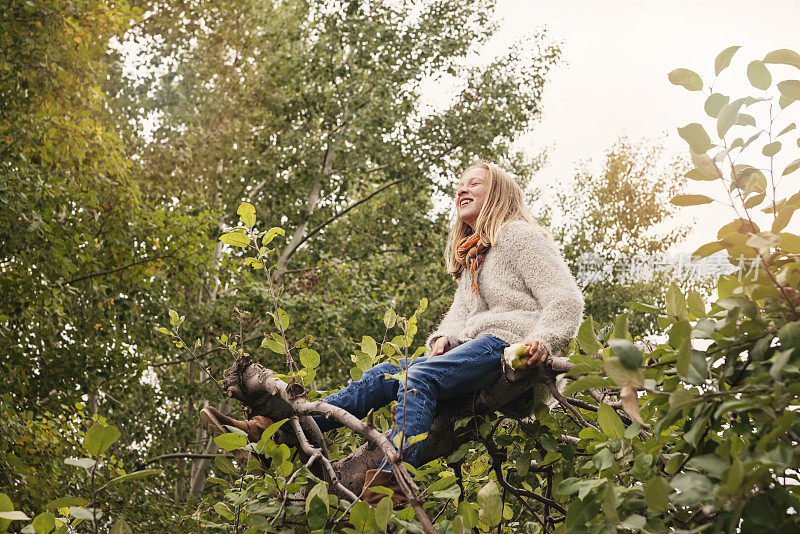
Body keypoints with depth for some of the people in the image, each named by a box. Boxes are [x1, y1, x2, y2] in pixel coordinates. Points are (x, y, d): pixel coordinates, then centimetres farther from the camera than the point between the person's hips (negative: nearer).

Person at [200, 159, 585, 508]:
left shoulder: (518, 235, 2)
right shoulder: (471, 256, 29)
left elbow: (566, 299, -8)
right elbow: (461, 313, 24)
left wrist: (543, 341, -25)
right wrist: (444, 337, 1)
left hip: (511, 341, -8)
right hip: (479, 346, 9)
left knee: (419, 377, -31)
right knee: (383, 376, -5)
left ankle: (385, 490, -48)